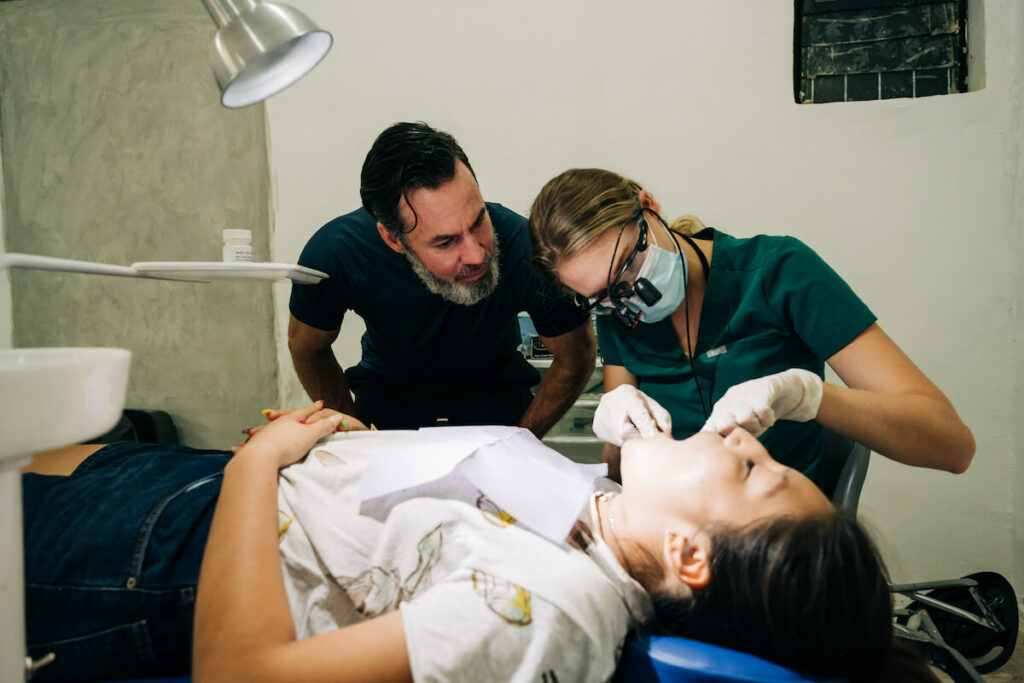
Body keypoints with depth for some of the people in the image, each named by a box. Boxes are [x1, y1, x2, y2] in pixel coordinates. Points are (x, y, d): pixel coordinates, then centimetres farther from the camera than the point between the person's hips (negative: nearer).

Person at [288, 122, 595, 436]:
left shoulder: (527, 249, -33)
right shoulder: (335, 253, -29)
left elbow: (576, 358, -13)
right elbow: (307, 349, -6)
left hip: (493, 390, 0)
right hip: (387, 391, 1)